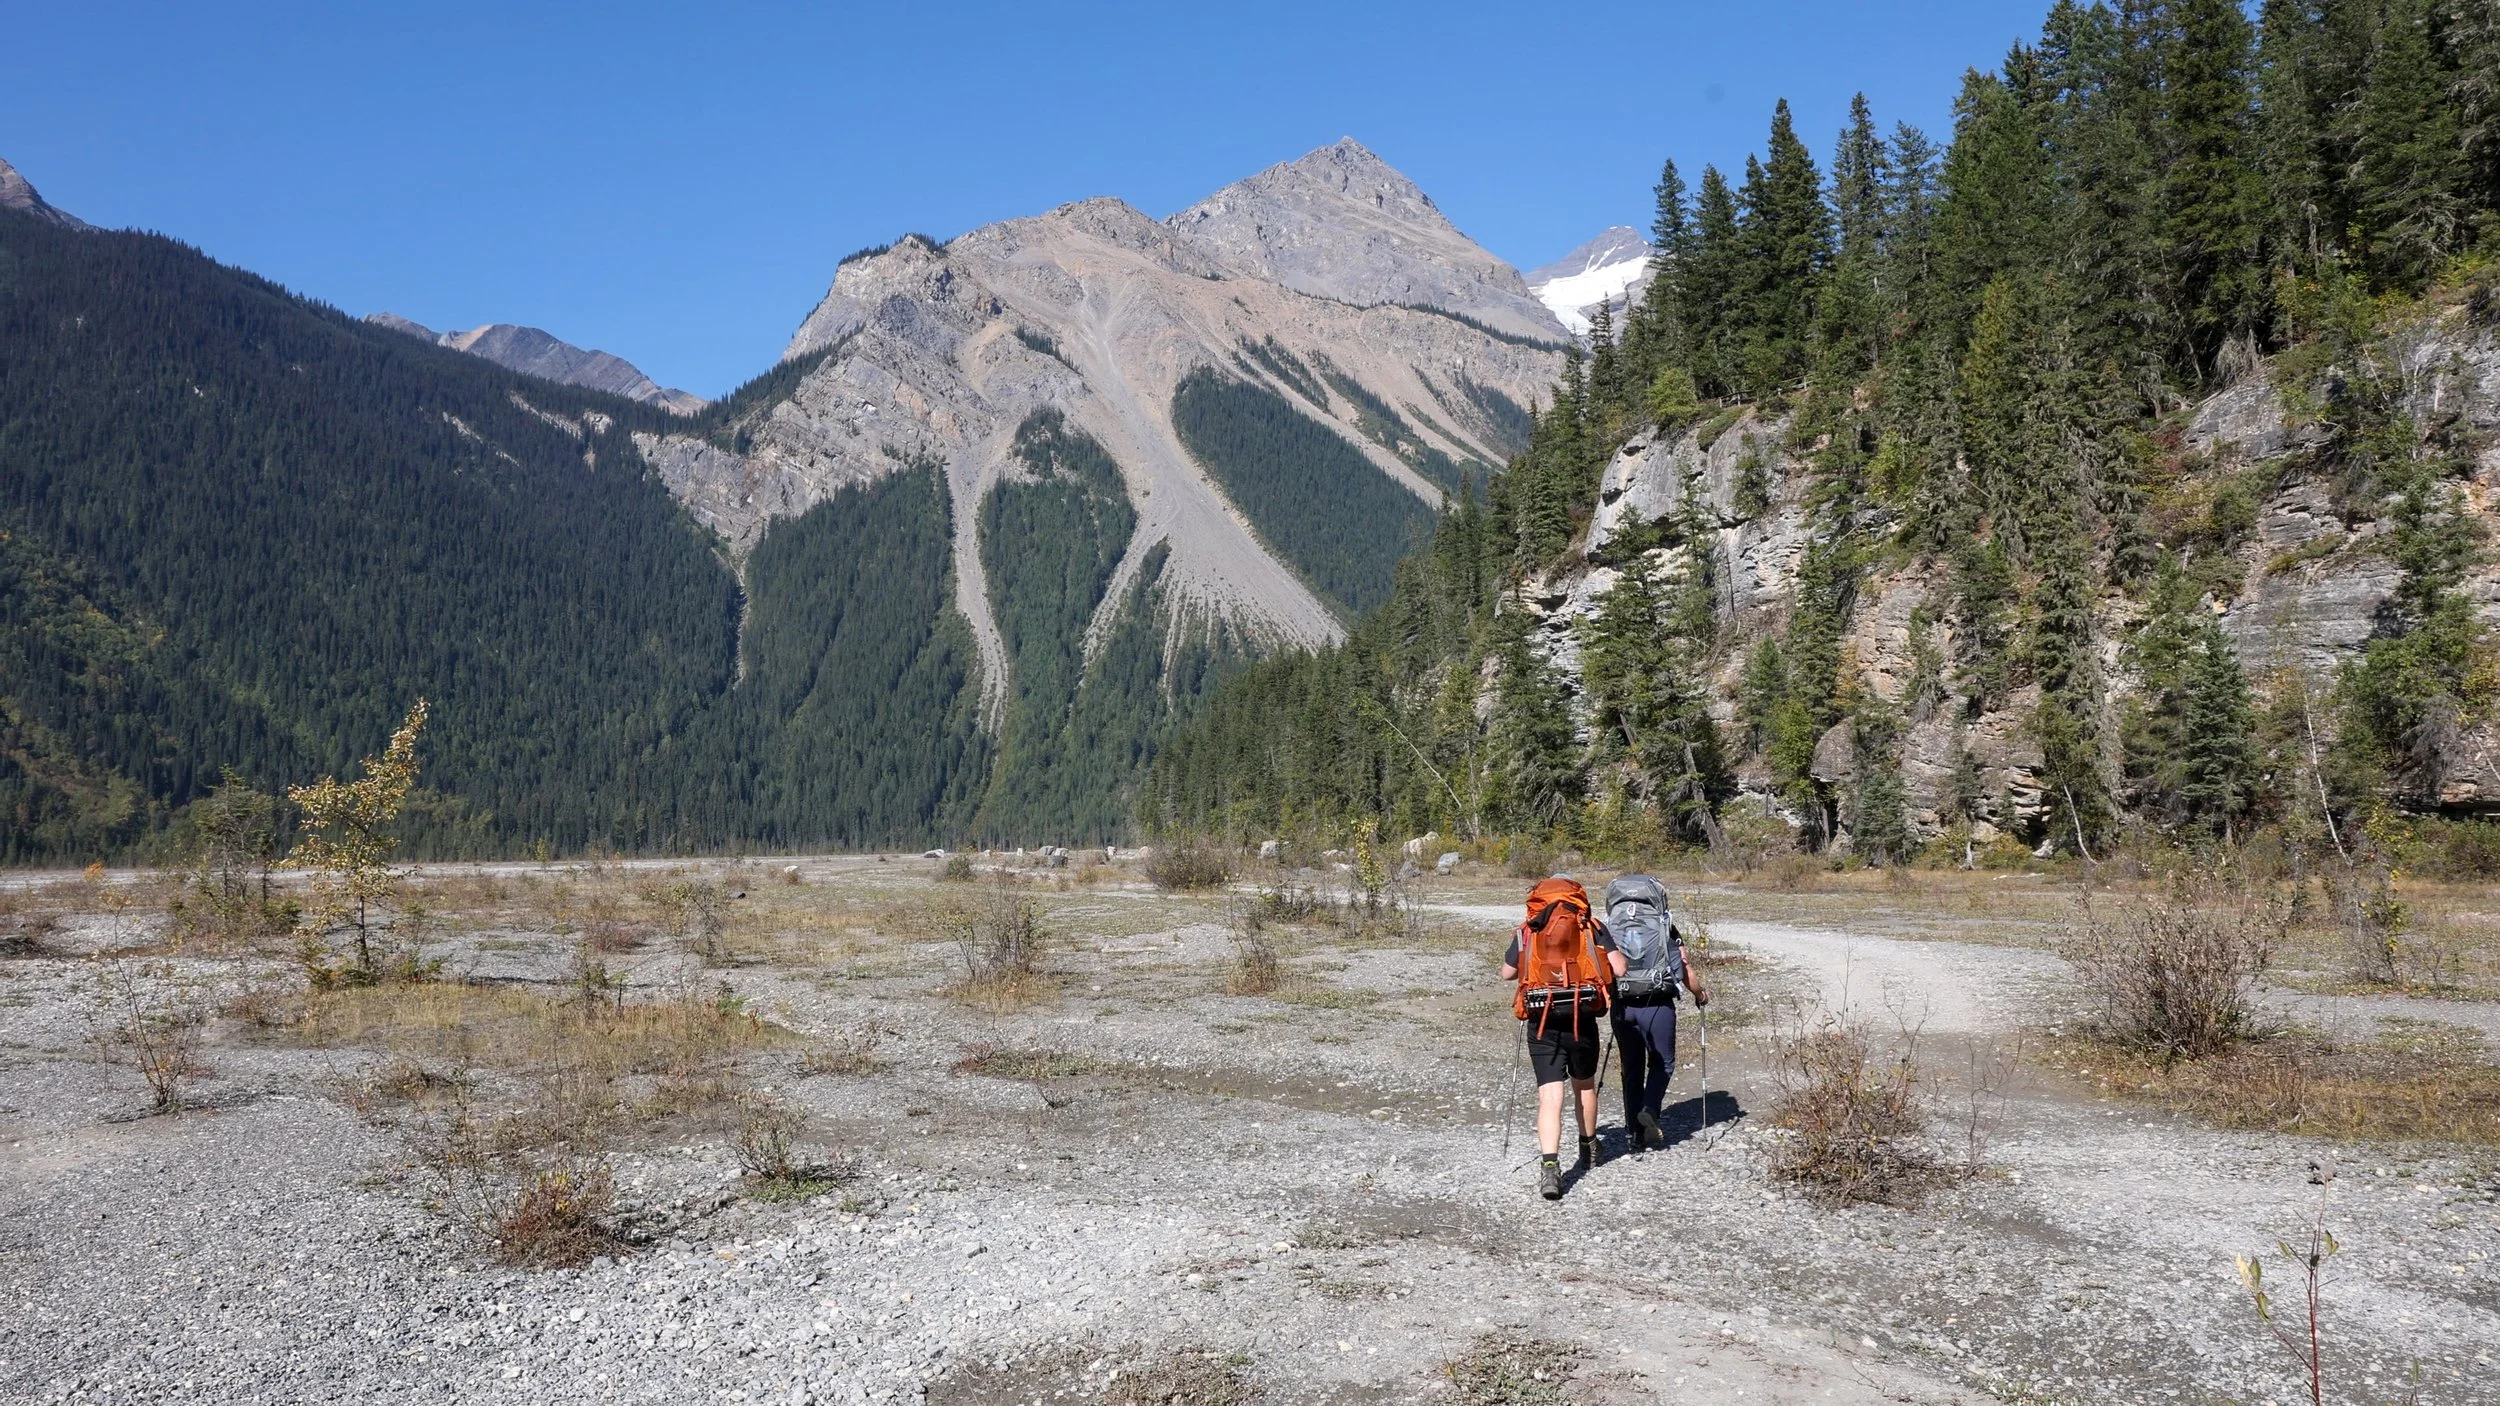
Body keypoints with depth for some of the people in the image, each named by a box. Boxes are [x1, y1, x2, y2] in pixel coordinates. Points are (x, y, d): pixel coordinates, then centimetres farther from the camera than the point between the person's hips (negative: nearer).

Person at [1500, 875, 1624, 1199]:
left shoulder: (1526, 930, 10)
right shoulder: (1591, 926, 7)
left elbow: (1506, 973, 16)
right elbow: (1619, 968, -1)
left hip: (1540, 1022, 0)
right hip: (1581, 1018, 0)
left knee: (1550, 1095, -3)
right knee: (1585, 1085, 23)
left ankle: (1549, 1165, -20)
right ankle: (1588, 1150, 41)